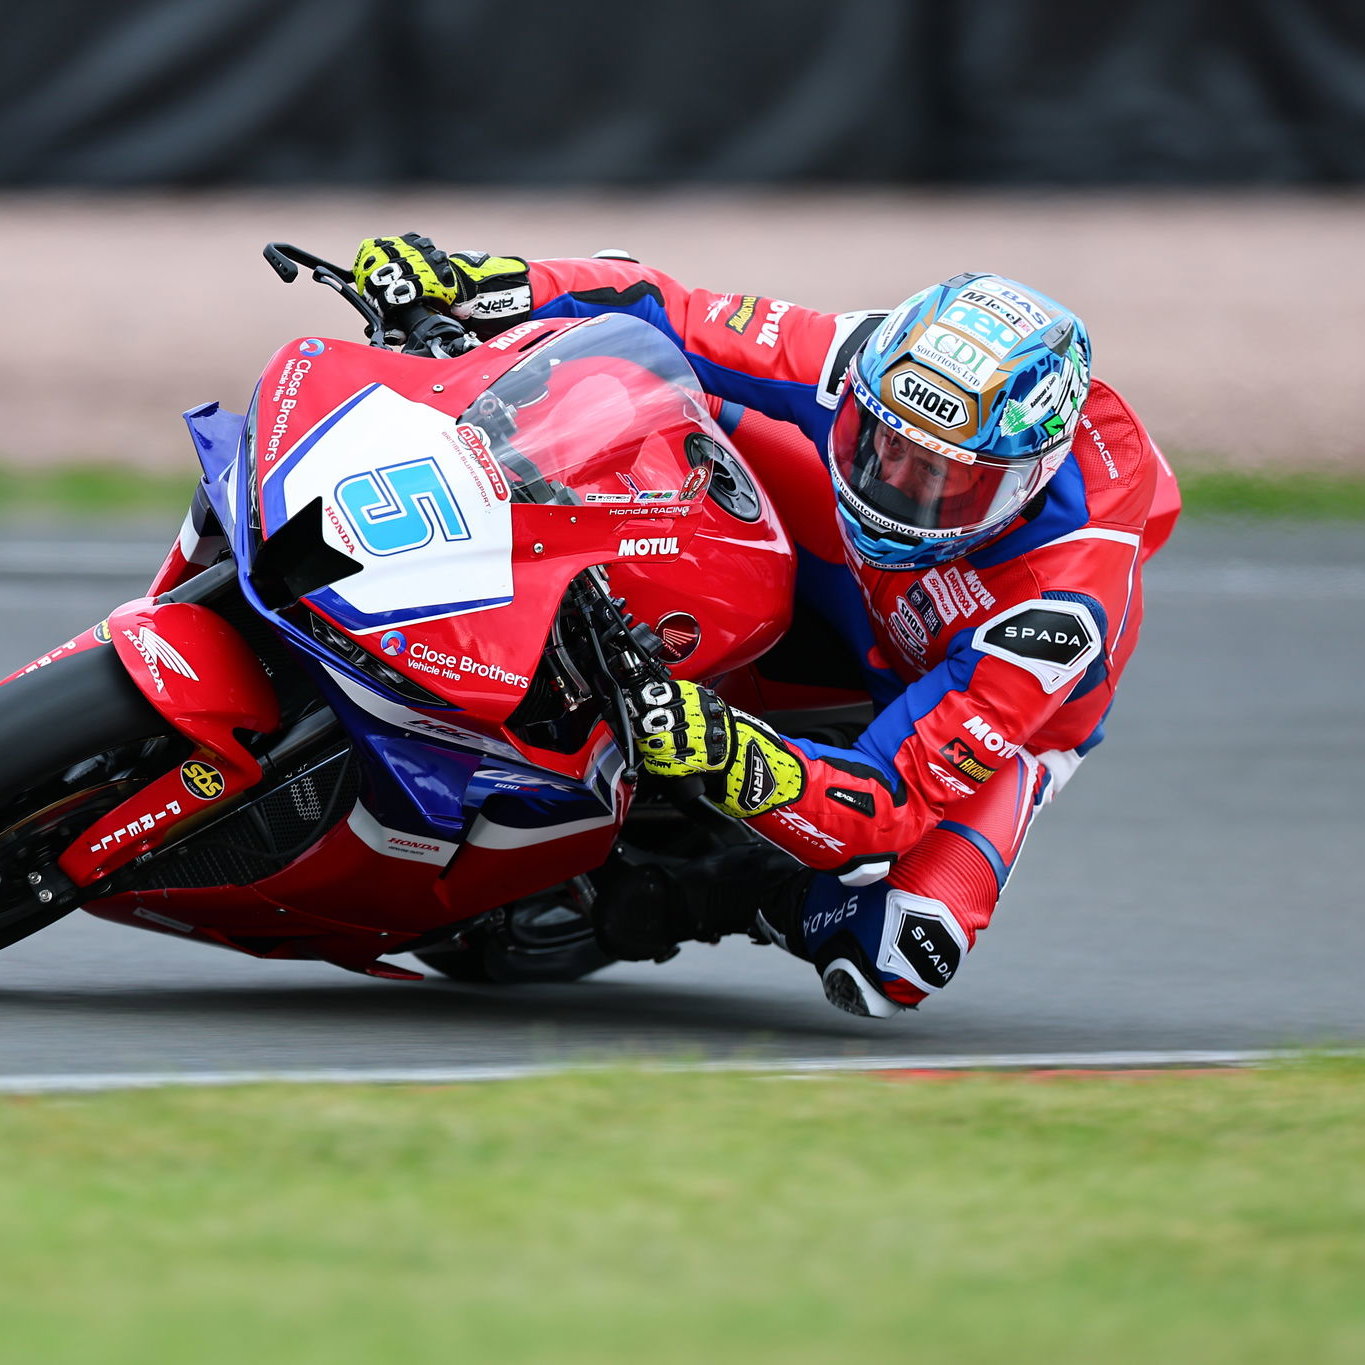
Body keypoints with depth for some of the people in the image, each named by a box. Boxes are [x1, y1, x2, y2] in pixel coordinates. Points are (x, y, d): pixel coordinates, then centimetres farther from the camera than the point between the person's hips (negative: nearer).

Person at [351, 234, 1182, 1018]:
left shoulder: (1064, 606, -44)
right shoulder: (869, 363, -34)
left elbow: (891, 802, -45)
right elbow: (661, 313, -25)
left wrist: (729, 758, -63)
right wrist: (466, 281, -38)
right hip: (852, 599, 4)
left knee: (901, 958, -32)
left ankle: (720, 896, -3)